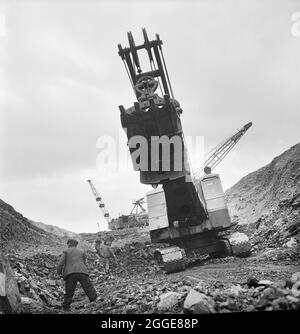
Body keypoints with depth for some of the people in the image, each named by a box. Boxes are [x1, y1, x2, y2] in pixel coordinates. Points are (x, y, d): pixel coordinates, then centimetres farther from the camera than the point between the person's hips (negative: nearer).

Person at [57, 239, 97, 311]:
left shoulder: (66, 251, 18)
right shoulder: (82, 252, 25)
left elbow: (60, 264, 7)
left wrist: (59, 273, 21)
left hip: (70, 274, 0)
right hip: (82, 272, 0)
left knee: (69, 293, 9)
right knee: (89, 289, -5)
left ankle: (65, 309, 10)